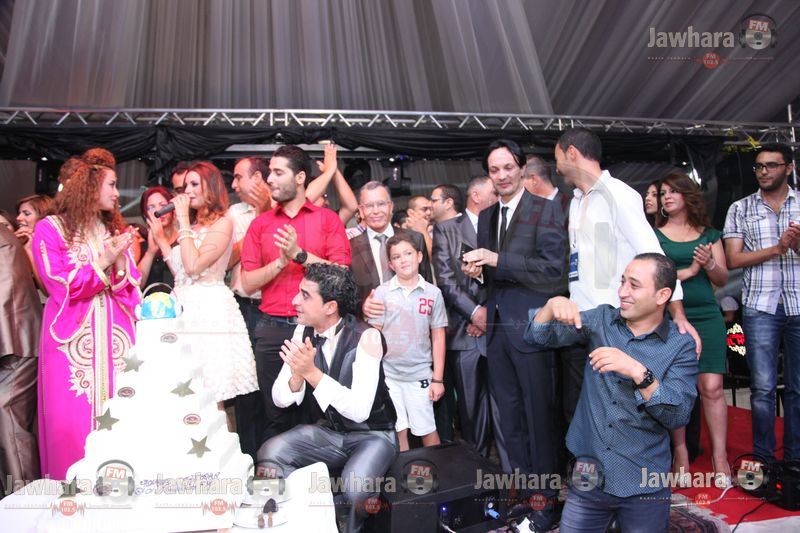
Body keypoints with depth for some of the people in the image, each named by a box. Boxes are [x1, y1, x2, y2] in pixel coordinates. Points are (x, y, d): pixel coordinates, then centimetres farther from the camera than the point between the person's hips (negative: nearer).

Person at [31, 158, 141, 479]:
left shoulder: (116, 230, 13)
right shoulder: (50, 229, 0)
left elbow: (130, 290, 8)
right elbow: (64, 288, -9)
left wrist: (121, 264, -10)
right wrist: (105, 260, -11)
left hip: (116, 336, 4)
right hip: (73, 339, -4)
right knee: (72, 421, -3)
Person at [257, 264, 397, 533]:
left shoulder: (366, 337, -24)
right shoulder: (303, 332, -7)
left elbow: (359, 410, -31)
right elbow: (280, 399, -8)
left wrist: (312, 372, -37)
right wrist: (297, 375, -30)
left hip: (372, 434, -5)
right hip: (327, 431, 5)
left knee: (356, 485, -32)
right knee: (270, 453, -17)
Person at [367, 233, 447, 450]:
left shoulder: (433, 293, -1)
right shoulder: (382, 292, -2)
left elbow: (438, 337, 3)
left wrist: (438, 378, 1)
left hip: (420, 375, 0)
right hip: (388, 374, 0)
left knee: (428, 430, 5)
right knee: (398, 431, 8)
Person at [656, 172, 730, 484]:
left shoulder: (709, 234, 12)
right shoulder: (653, 233, 5)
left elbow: (722, 280, 9)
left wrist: (709, 264, -10)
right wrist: (688, 271, -10)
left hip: (706, 317, 2)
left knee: (712, 387, -4)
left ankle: (719, 456, 6)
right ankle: (680, 453, 13)